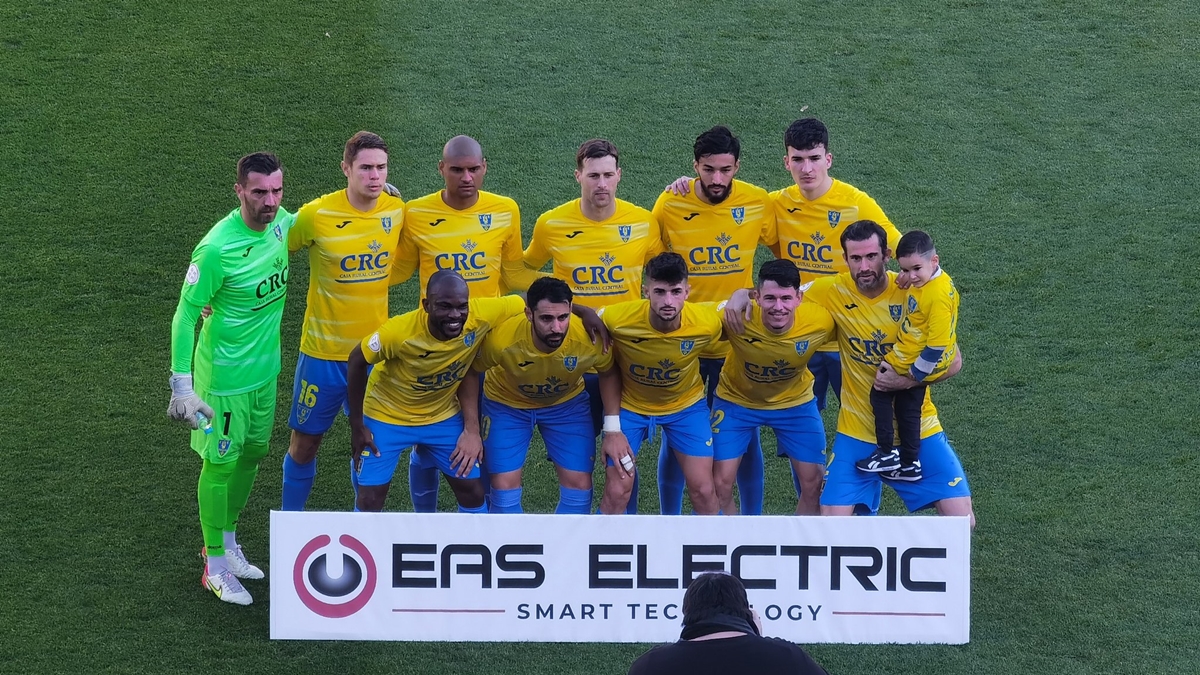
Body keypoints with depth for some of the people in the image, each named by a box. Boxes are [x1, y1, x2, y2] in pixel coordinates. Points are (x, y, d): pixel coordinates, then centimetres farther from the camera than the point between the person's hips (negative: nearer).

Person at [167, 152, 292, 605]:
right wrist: (181, 386, -21)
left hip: (265, 367, 7)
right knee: (221, 462, 5)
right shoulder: (217, 248, -28)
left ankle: (227, 542, 39)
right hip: (225, 375, -7)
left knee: (253, 454, 20)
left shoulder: (280, 222, -8)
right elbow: (185, 316, -20)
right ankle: (215, 565, 20)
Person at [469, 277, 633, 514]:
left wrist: (613, 429, -17)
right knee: (504, 486, -6)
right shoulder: (501, 339, -38)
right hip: (507, 403, -1)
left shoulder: (590, 337, -34)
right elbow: (470, 373, -17)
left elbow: (608, 373, -11)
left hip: (567, 402, 1)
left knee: (579, 485, -3)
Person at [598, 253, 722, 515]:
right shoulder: (617, 319, -32)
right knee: (617, 492, -5)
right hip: (629, 404, -1)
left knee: (703, 491, -1)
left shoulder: (708, 323, -28)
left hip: (686, 404, 1)